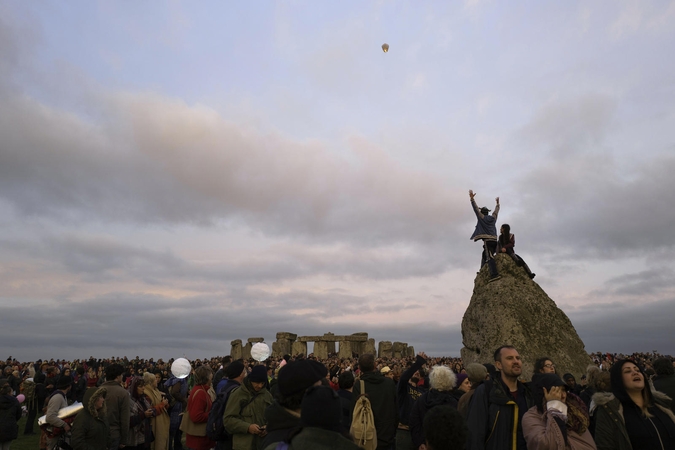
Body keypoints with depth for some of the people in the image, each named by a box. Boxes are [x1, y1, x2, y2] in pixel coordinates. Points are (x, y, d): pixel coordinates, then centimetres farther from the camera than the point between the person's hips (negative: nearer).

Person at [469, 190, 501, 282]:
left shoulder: (482, 217, 3)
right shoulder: (493, 218, 18)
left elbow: (476, 209, -3)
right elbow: (496, 211, 35)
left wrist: (472, 198, -4)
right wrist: (497, 203, 50)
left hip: (487, 240, -8)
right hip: (494, 240, 8)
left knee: (489, 257, -18)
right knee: (484, 256, 19)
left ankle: (494, 274, -32)